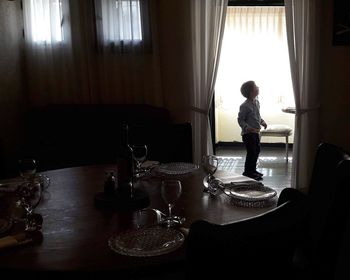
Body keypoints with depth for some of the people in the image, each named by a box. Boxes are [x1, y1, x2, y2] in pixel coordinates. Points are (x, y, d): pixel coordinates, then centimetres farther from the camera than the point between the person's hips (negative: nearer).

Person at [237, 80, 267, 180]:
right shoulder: (245, 106, -19)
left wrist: (262, 122, 7)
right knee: (251, 152, -4)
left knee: (257, 151, 16)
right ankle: (247, 173, 8)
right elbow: (240, 120, -16)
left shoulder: (257, 102, 6)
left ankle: (253, 170, 31)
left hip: (256, 132, 9)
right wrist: (247, 127, -30)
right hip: (248, 134, -8)